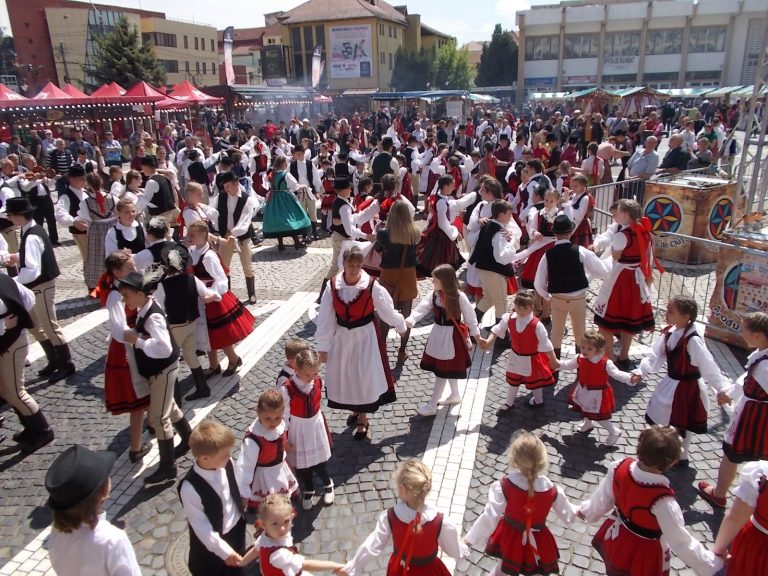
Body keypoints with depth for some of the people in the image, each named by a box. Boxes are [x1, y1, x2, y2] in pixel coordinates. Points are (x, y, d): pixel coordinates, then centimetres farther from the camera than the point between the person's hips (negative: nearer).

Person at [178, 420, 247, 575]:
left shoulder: (226, 463, -21)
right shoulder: (190, 488, -35)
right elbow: (201, 527, -25)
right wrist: (224, 551, -19)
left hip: (237, 528, 5)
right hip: (211, 542, -4)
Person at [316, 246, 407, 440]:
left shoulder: (371, 286, -18)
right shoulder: (333, 286, -11)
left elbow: (387, 309, -4)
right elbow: (325, 318, -6)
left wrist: (401, 326, 9)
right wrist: (323, 347, -3)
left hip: (366, 336, -3)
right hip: (342, 336, 3)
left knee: (365, 376, 4)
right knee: (345, 375, 16)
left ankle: (363, 419, 25)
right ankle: (355, 409, 43)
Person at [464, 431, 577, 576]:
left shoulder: (503, 487, -29)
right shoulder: (552, 490, -22)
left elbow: (490, 516, -26)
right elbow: (568, 514, -4)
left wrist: (470, 538, -17)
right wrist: (577, 511, 20)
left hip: (510, 536, 0)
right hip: (537, 541, 1)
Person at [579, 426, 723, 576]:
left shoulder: (619, 467, -25)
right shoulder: (663, 502, -39)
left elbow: (603, 497, -6)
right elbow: (680, 541, -24)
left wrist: (587, 510, 14)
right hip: (644, 552, -3)